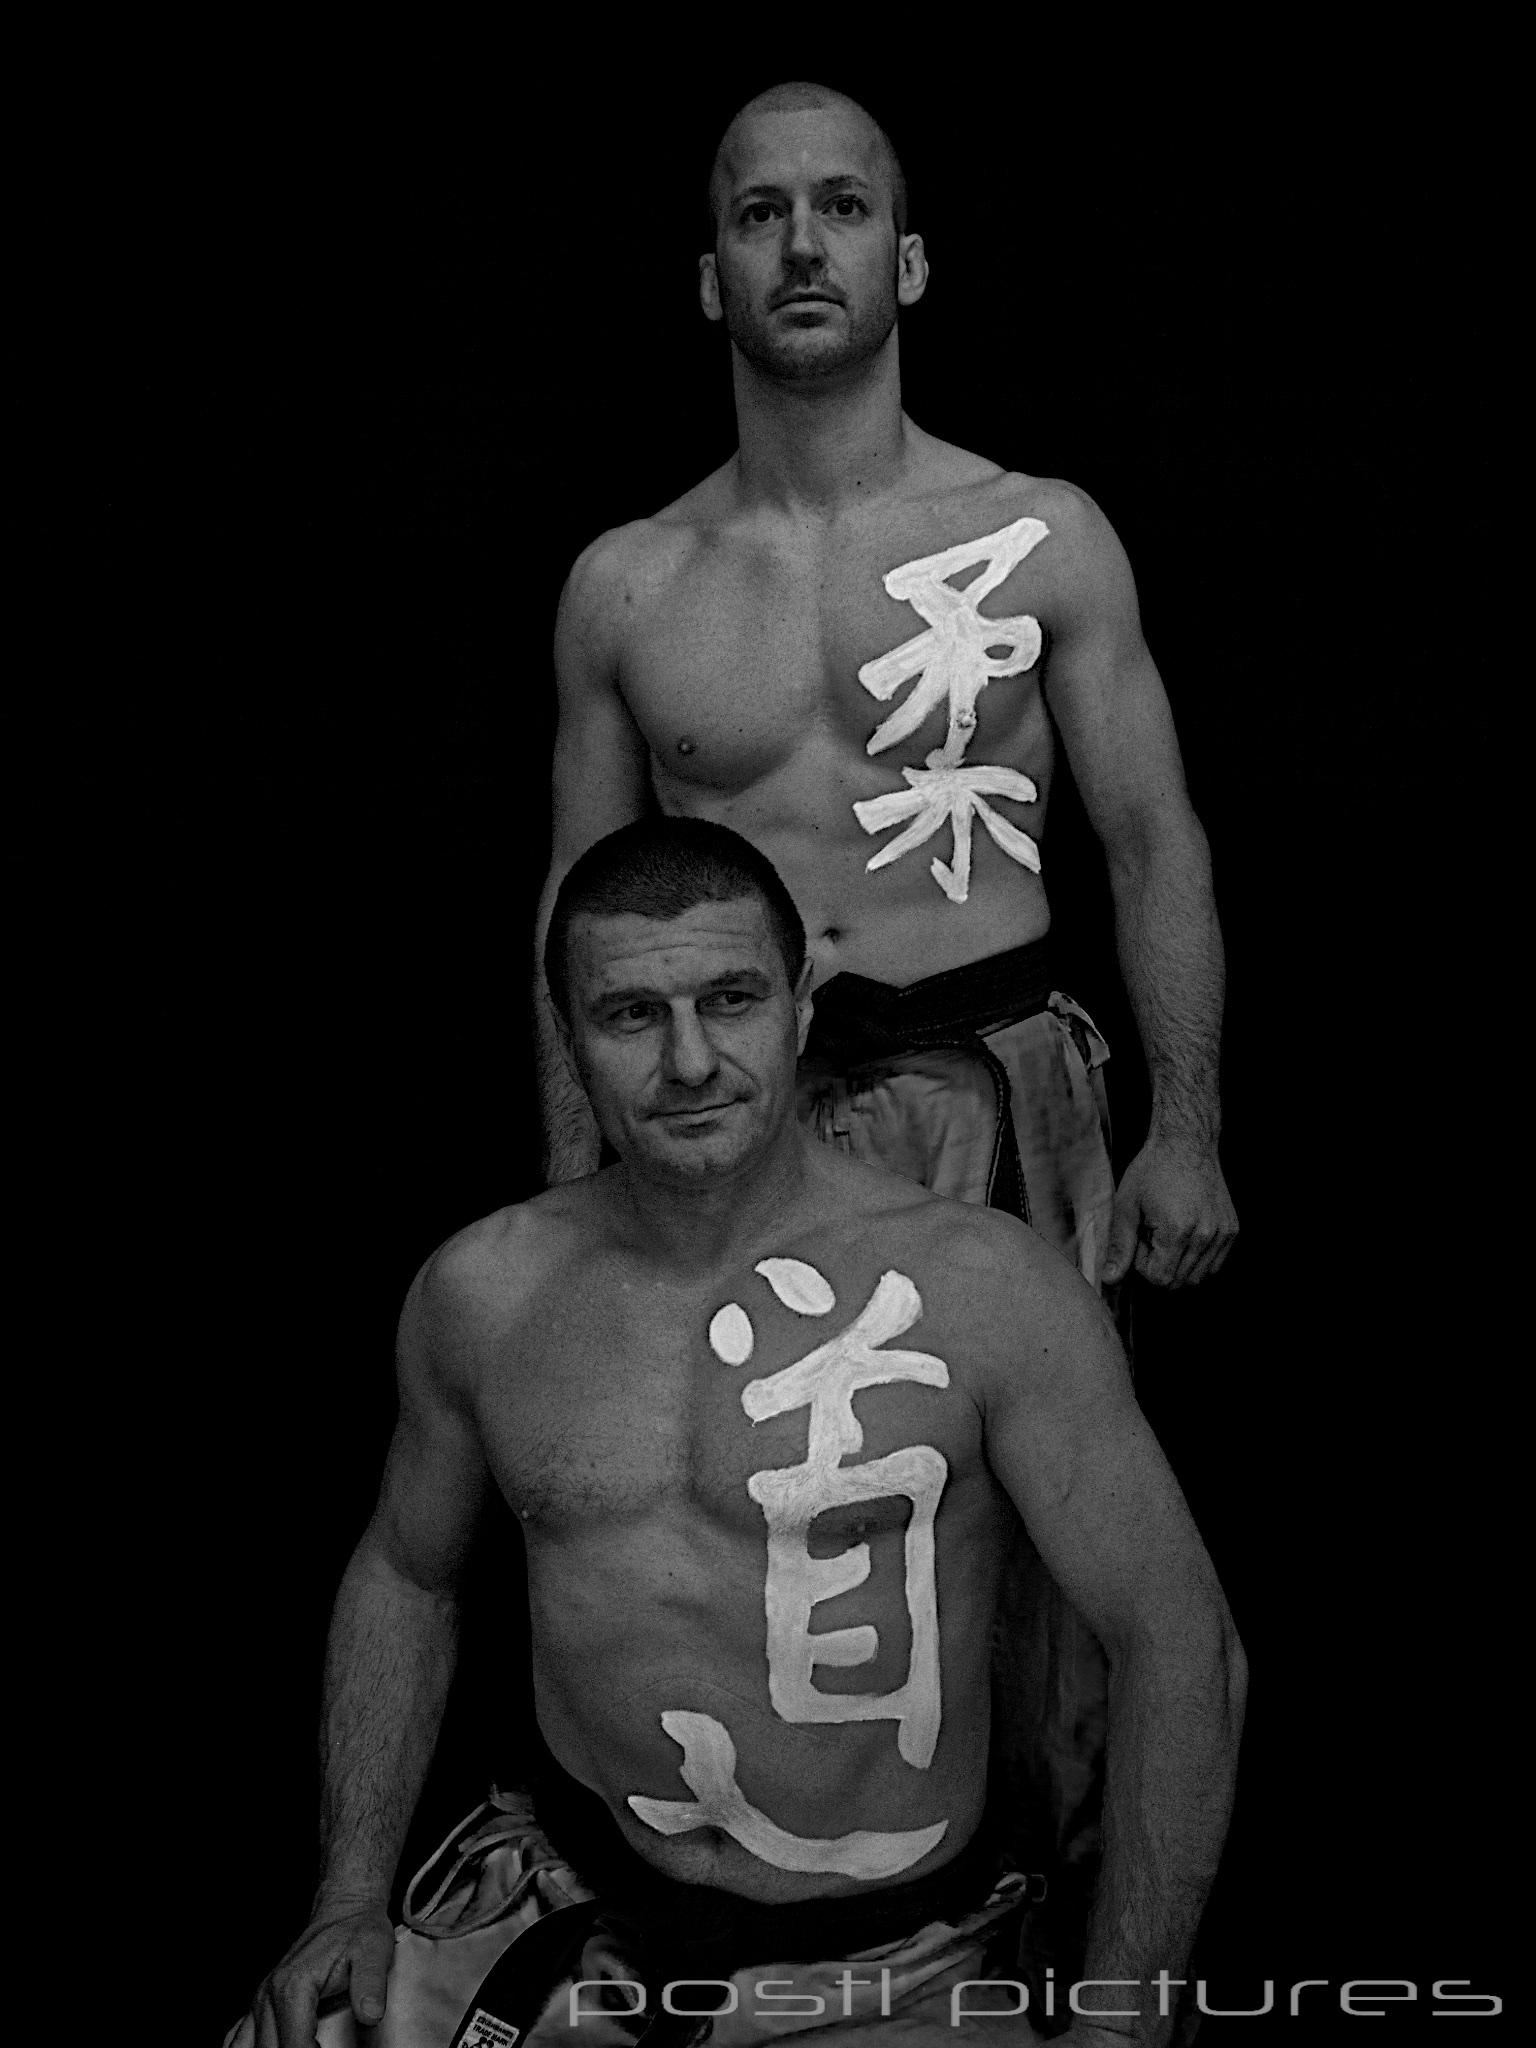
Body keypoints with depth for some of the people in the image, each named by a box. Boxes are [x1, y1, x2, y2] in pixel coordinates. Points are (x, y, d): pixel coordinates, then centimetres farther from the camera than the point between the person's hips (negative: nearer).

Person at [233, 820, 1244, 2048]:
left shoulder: (986, 1291, -14)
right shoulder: (481, 1291, -1)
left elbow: (1182, 1647, -10)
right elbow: (404, 1575, 15)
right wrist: (354, 1894, 5)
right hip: (568, 1918, 3)